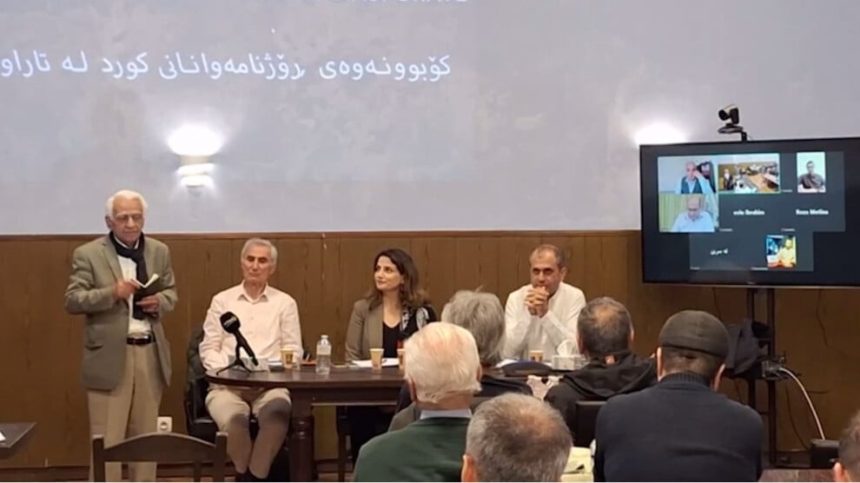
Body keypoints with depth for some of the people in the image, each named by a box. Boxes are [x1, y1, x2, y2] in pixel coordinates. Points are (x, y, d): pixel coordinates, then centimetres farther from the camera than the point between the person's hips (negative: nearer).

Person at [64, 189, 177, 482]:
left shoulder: (159, 252, 10)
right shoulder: (88, 254, -4)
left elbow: (171, 293, 16)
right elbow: (72, 301, -9)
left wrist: (159, 301, -7)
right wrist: (112, 293, -22)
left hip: (150, 353, 5)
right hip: (109, 356, -4)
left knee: (146, 436, 12)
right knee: (106, 441, -3)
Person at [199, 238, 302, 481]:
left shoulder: (285, 303, 13)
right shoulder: (222, 300, 14)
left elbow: (293, 351, 8)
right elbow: (208, 349, 9)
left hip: (270, 385, 0)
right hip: (227, 384, 0)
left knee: (277, 413, -36)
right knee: (233, 419, -35)